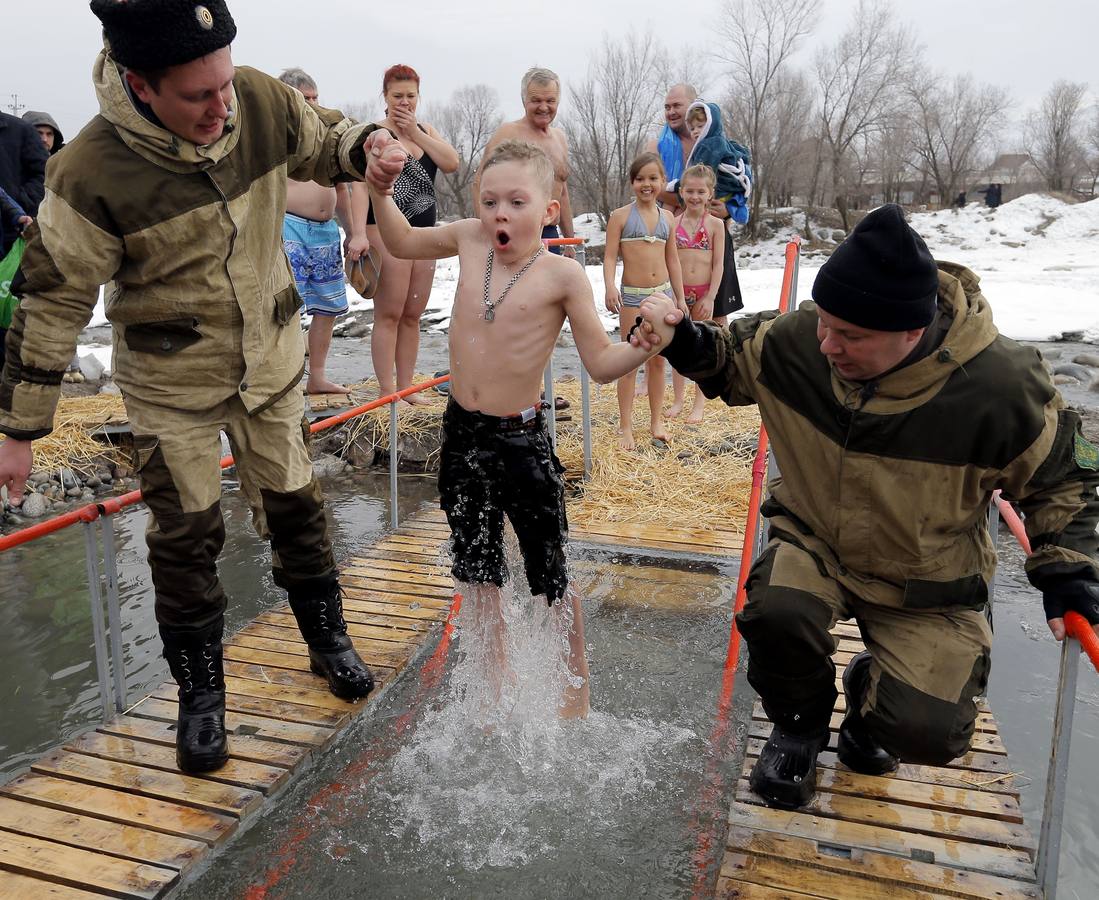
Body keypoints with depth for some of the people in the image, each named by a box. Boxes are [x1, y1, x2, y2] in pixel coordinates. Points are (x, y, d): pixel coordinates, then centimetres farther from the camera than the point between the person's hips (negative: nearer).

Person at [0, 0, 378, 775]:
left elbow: (324, 144, 8)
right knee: (186, 536, 6)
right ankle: (201, 694, 28)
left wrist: (368, 148, -17)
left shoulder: (262, 101, -13)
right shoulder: (93, 172, -23)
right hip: (171, 383, -3)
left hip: (271, 360, 4)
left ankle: (328, 639, 38)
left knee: (295, 507, 15)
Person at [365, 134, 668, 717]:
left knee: (548, 577, 7)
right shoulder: (469, 239, 0)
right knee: (477, 571, 18)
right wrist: (380, 190, 3)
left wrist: (647, 342, -29)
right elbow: (403, 242, 17)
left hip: (521, 440, -5)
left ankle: (576, 685, 32)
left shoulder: (562, 276, -13)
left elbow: (601, 363, -11)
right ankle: (494, 684, 39)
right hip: (461, 433, 5)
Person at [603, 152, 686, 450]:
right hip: (632, 296, -4)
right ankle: (625, 426, 8)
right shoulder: (620, 216, -3)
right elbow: (610, 256, -8)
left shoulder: (667, 217, 10)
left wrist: (680, 298, 14)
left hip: (663, 293, 4)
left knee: (658, 360, 10)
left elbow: (672, 260, 14)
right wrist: (610, 286, -26)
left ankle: (656, 420, 22)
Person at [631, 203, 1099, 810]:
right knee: (777, 612, -32)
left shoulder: (999, 386, -24)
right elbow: (735, 361, 1)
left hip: (927, 585, -1)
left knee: (927, 733, -16)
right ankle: (798, 727, 5)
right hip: (815, 541, 1)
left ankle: (869, 686, 25)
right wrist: (690, 345, -20)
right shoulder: (799, 339, -20)